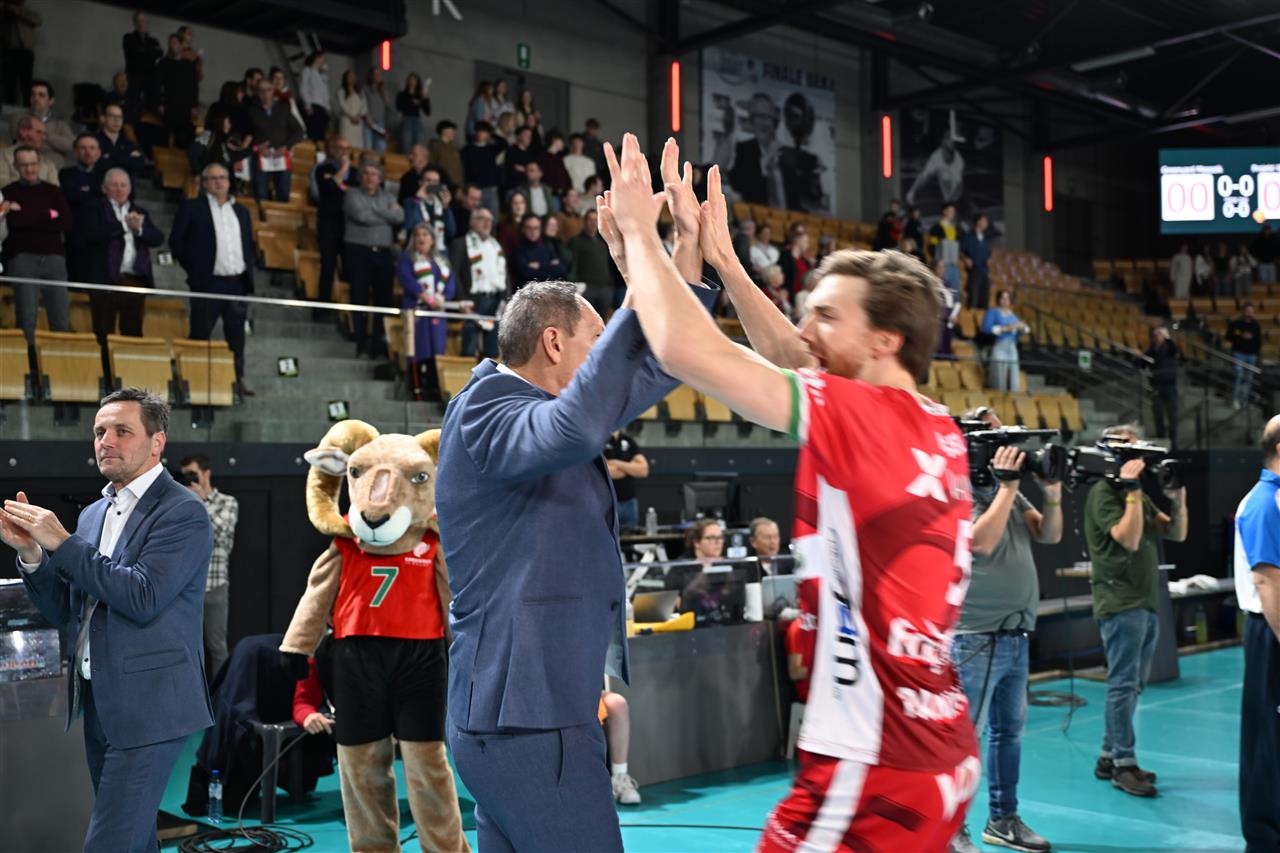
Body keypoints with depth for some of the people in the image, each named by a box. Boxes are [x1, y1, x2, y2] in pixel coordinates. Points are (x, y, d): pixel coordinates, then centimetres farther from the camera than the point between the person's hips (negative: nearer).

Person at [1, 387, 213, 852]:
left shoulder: (182, 512, -10)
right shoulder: (92, 514, 14)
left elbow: (142, 598, -22)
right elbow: (65, 612, 14)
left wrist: (62, 543, -17)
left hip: (148, 705, -8)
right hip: (99, 703, 8)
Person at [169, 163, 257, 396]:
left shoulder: (241, 210, 16)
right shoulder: (191, 208, 1)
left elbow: (249, 244, 22)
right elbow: (176, 240, 1)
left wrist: (248, 269, 10)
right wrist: (192, 268, 0)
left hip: (238, 283, 4)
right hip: (208, 283, -4)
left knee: (236, 336, 7)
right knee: (200, 334, 1)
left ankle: (238, 379, 13)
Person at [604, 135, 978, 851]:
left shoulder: (859, 418, -16)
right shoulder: (939, 430, 8)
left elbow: (685, 350, -20)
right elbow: (795, 361, 20)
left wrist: (639, 230, -5)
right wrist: (722, 257, 21)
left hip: (874, 767, -9)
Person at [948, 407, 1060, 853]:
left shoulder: (1008, 491, 13)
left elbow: (1049, 535, 11)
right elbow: (983, 541, -25)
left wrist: (1052, 493, -5)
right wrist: (1007, 485, -20)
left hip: (1016, 635, 9)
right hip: (975, 638, -9)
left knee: (1009, 730, 15)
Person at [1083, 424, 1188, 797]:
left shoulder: (1139, 495, 16)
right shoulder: (1103, 493, -9)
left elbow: (1176, 533, 14)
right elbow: (1129, 539, -20)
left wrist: (1177, 498, -1)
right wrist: (1133, 490, -20)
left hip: (1147, 603, 9)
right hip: (1120, 603, -9)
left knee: (1132, 683, 12)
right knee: (1124, 683, -8)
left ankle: (1109, 757, 19)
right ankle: (1124, 765, -4)